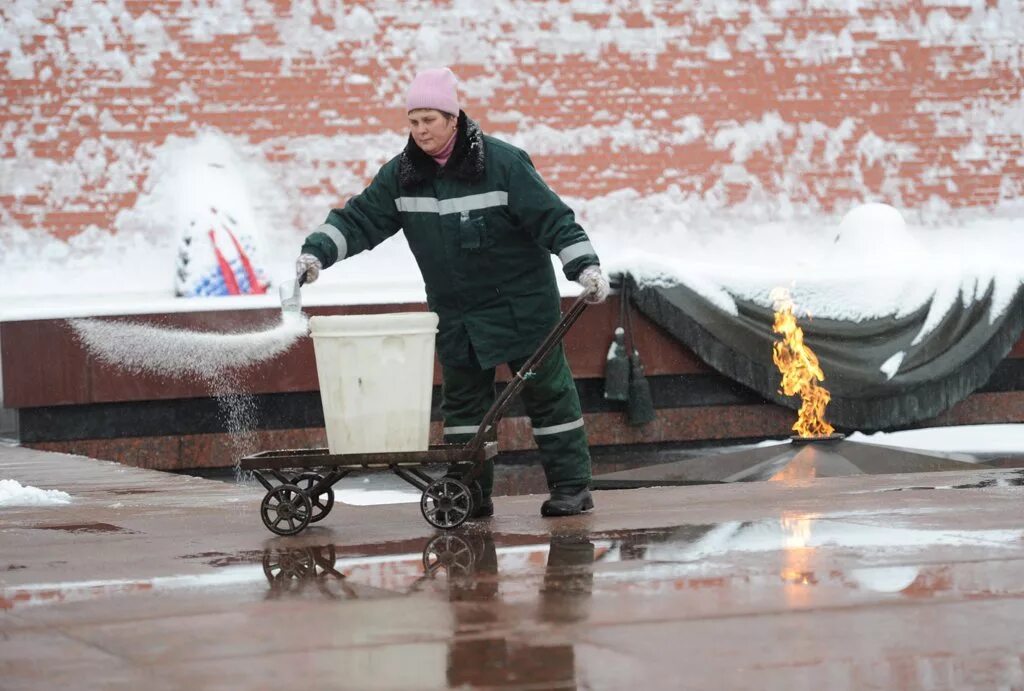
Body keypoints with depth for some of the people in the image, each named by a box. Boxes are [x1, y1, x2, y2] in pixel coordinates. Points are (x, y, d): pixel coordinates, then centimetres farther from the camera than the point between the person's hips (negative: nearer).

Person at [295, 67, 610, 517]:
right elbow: (360, 219, 2)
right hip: (455, 314, 5)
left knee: (547, 391, 2)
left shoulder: (504, 163, -14)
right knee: (462, 400, 6)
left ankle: (572, 485, 8)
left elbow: (552, 219, -14)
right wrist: (317, 252, -12)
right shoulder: (401, 175, 0)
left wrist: (585, 266, -22)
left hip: (521, 306, -5)